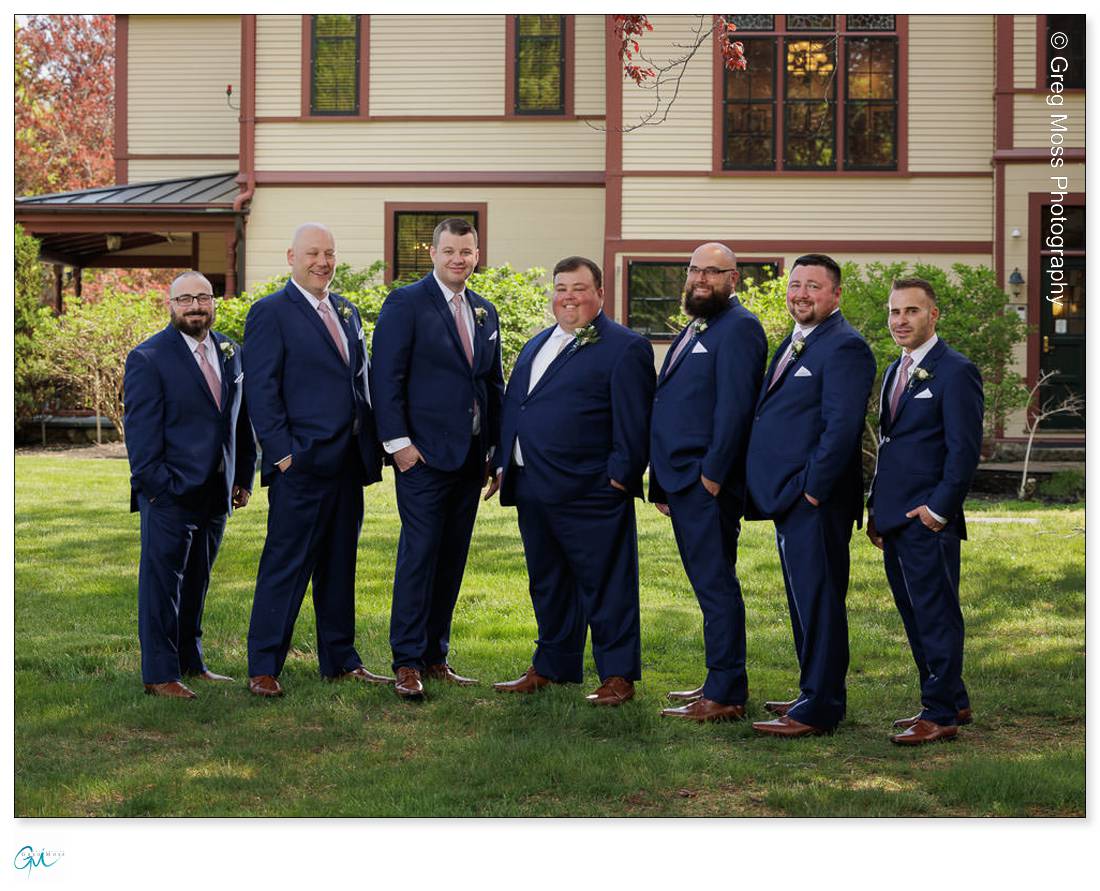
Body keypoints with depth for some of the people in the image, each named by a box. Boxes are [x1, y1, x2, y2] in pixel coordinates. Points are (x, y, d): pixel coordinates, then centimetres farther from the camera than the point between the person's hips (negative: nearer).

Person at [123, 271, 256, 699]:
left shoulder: (231, 353, 12)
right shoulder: (148, 358, -7)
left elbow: (241, 419, 17)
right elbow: (140, 431, -10)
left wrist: (244, 478, 11)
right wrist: (156, 486, -15)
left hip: (216, 494, 6)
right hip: (170, 494, -6)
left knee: (197, 582, 15)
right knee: (162, 583, -1)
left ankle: (190, 662, 25)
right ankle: (160, 674, 3)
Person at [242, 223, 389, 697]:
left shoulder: (348, 312, 17)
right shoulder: (270, 313, -5)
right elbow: (261, 390, -9)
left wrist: (371, 445, 12)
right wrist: (282, 453, -15)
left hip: (349, 462, 7)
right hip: (301, 463, -7)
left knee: (340, 565, 13)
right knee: (285, 565, -4)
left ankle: (340, 659, 22)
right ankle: (263, 667, 2)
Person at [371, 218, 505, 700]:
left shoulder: (485, 312, 15)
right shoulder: (405, 303, -5)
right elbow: (386, 378, -9)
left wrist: (495, 448, 13)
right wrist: (398, 442, -14)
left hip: (471, 458, 6)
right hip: (424, 456, -6)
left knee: (452, 559, 9)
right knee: (419, 556, -7)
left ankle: (436, 655, 16)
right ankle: (407, 663, -2)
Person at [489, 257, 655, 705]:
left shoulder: (624, 348, -6)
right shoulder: (536, 346, 19)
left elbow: (633, 421, -10)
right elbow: (512, 407, 23)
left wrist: (620, 476, -15)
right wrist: (505, 465, 16)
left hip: (590, 495, -8)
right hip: (532, 491, 8)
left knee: (605, 585, -2)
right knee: (547, 585, 16)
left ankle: (618, 676, 6)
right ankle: (551, 667, 26)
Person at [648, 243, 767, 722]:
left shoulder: (738, 327, -10)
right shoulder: (694, 329, 20)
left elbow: (734, 407, -18)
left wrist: (712, 474, -20)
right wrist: (663, 481, 17)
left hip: (708, 483, -10)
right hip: (682, 481, 10)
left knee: (716, 585, -7)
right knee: (709, 584, 14)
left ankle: (724, 695, -5)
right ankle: (723, 679, 22)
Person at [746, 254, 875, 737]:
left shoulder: (844, 347, -13)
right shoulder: (794, 344, 18)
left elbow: (841, 427, -20)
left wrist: (812, 491, -19)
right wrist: (785, 491, 15)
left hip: (816, 502, -10)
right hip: (791, 499, 10)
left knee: (818, 602, -6)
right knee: (804, 601, 16)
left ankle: (819, 709, -3)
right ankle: (815, 692, 25)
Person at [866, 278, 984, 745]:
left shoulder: (955, 371, -9)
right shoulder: (896, 370, 17)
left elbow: (965, 449, -13)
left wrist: (939, 509, -15)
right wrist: (875, 507, 17)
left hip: (928, 520, -9)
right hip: (894, 522, 9)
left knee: (936, 616, -4)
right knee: (915, 617, 13)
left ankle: (940, 715, 2)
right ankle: (952, 701, 23)